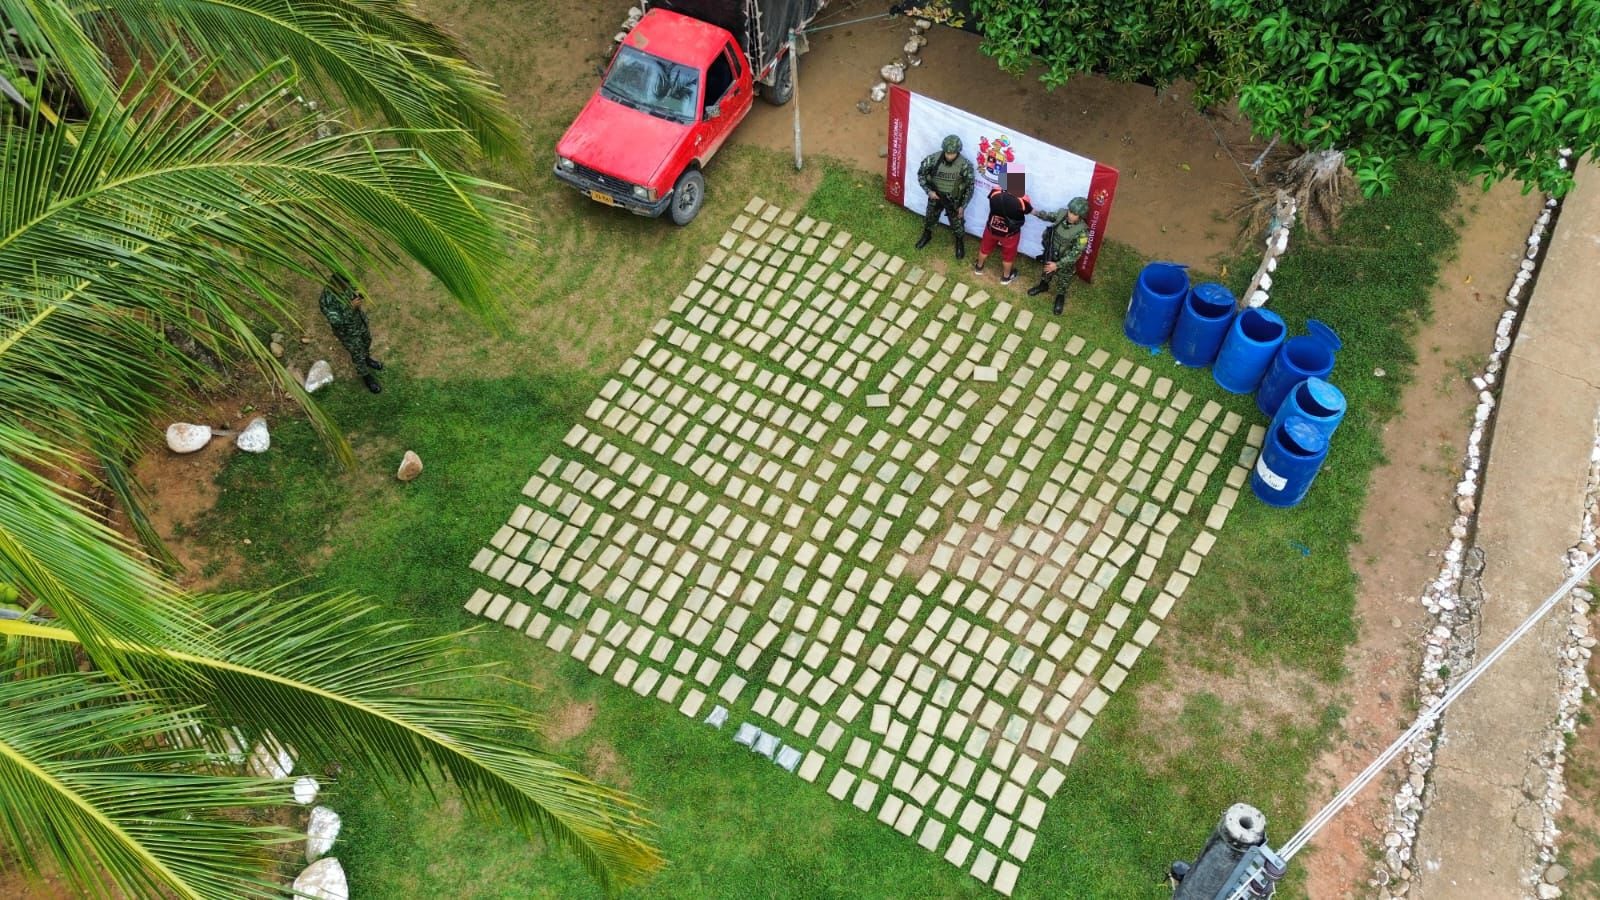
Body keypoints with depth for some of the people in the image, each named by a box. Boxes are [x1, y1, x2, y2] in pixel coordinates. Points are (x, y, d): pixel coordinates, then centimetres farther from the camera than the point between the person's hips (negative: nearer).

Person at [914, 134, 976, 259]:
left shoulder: (965, 165, -28)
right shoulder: (933, 159, -25)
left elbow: (969, 187, -14)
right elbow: (921, 174, -8)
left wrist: (963, 206, -10)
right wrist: (928, 191, -17)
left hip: (954, 200, -2)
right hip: (935, 196, 2)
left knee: (957, 224, 17)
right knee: (929, 218, 25)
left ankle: (960, 243, 48)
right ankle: (927, 235, 57)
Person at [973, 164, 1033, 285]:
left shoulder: (995, 193, -30)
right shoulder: (1023, 201, -37)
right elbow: (1029, 210, -13)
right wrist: (1023, 195, -6)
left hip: (992, 228, 2)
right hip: (1010, 234, -2)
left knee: (985, 248, 31)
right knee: (1008, 256, 26)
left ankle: (979, 268, 55)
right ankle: (1006, 277, 49)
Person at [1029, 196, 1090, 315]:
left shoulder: (1082, 232, -37)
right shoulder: (1062, 213, -24)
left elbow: (1075, 254, -29)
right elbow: (1051, 216, 1)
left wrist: (1057, 265, -28)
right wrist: (1036, 212, -12)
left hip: (1065, 261, -4)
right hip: (1051, 254, 4)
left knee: (1062, 281, 25)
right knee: (1047, 272, 33)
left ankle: (1060, 297, 54)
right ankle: (1043, 285, 64)